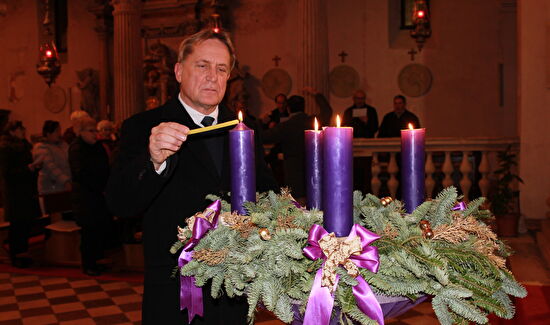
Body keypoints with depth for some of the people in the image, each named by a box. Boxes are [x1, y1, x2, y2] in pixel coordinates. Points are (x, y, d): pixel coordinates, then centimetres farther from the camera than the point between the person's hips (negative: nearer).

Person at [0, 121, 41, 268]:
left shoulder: (23, 145, 16)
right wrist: (27, 168, -19)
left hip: (26, 192, 8)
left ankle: (21, 254, 17)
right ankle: (15, 257, 7)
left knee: (26, 224, 7)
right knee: (17, 225, -3)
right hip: (15, 194, -8)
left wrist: (34, 166, 8)